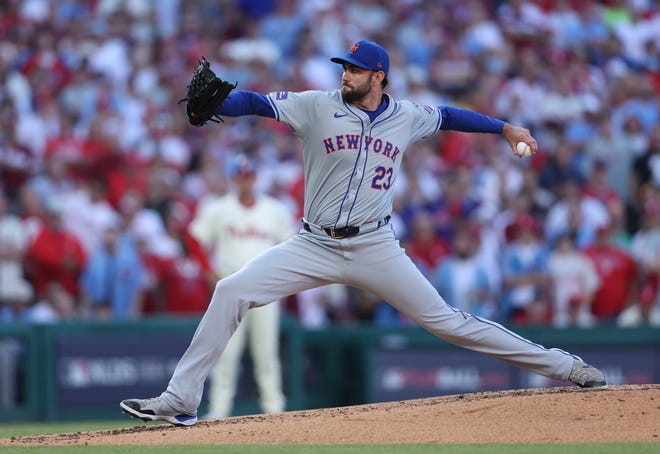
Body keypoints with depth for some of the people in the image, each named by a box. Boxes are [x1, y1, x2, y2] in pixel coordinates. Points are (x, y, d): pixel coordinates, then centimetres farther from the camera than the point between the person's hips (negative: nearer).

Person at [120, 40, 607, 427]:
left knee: (444, 319, -2)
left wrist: (504, 127, 21)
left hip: (375, 249, 0)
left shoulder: (406, 117, 4)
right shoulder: (317, 107, -3)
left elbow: (448, 116, 23)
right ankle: (180, 401, -12)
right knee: (232, 291, -16)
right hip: (315, 246, 0)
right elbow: (255, 102, -12)